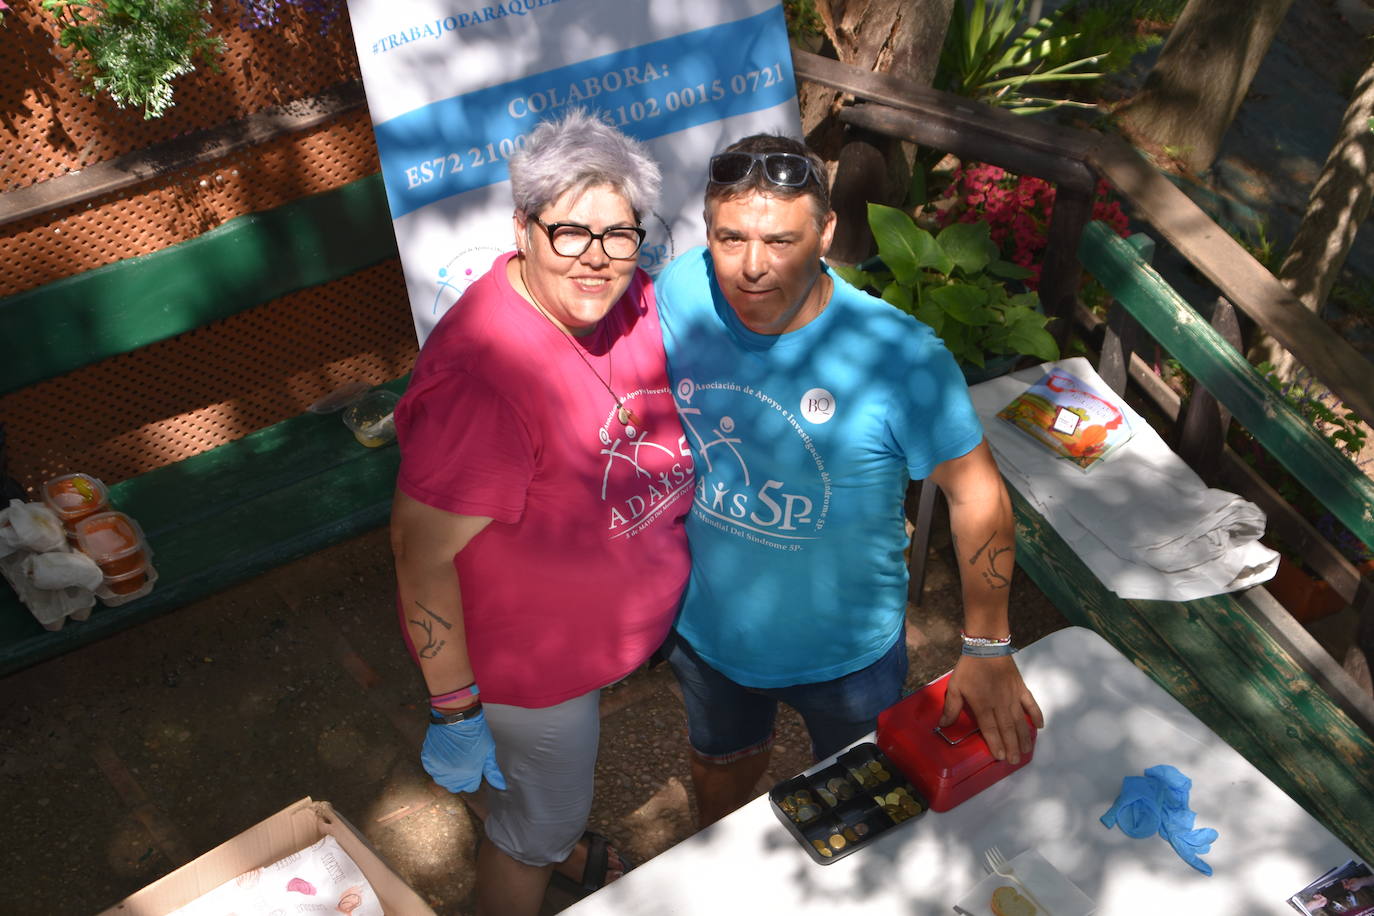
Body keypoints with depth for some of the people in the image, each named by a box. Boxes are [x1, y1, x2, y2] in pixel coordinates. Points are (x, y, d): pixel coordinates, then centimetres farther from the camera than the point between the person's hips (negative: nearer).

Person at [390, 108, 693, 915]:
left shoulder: (629, 298, -12)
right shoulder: (483, 376, -38)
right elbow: (423, 553, -29)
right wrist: (455, 710, -23)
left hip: (605, 624, 8)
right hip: (529, 657, -7)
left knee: (559, 776, 37)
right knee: (529, 830, 19)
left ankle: (566, 846, 67)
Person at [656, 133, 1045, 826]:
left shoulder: (900, 356, -32)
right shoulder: (678, 295, -21)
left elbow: (975, 492, -19)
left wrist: (988, 650, -15)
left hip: (846, 650, -2)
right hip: (704, 624, 3)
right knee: (721, 760, 33)